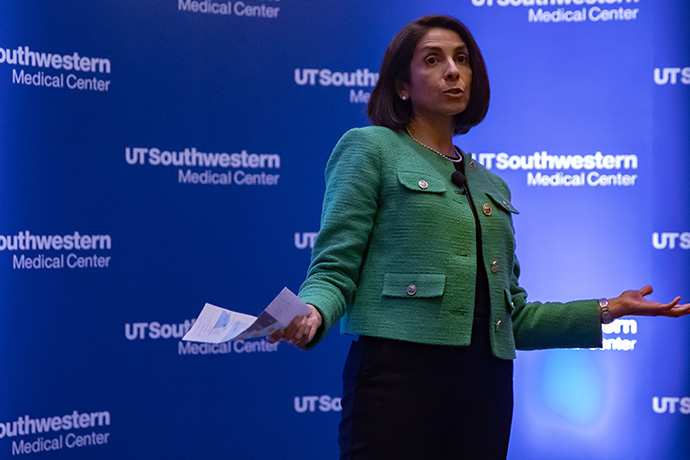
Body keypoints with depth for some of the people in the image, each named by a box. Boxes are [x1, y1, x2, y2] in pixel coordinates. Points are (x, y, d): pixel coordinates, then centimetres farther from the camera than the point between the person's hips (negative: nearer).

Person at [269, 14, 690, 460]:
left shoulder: (491, 186, 20)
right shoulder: (370, 148, 5)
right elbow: (334, 267, -4)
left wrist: (605, 312, 15)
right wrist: (312, 313, -24)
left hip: (484, 383, 5)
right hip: (399, 369, -5)